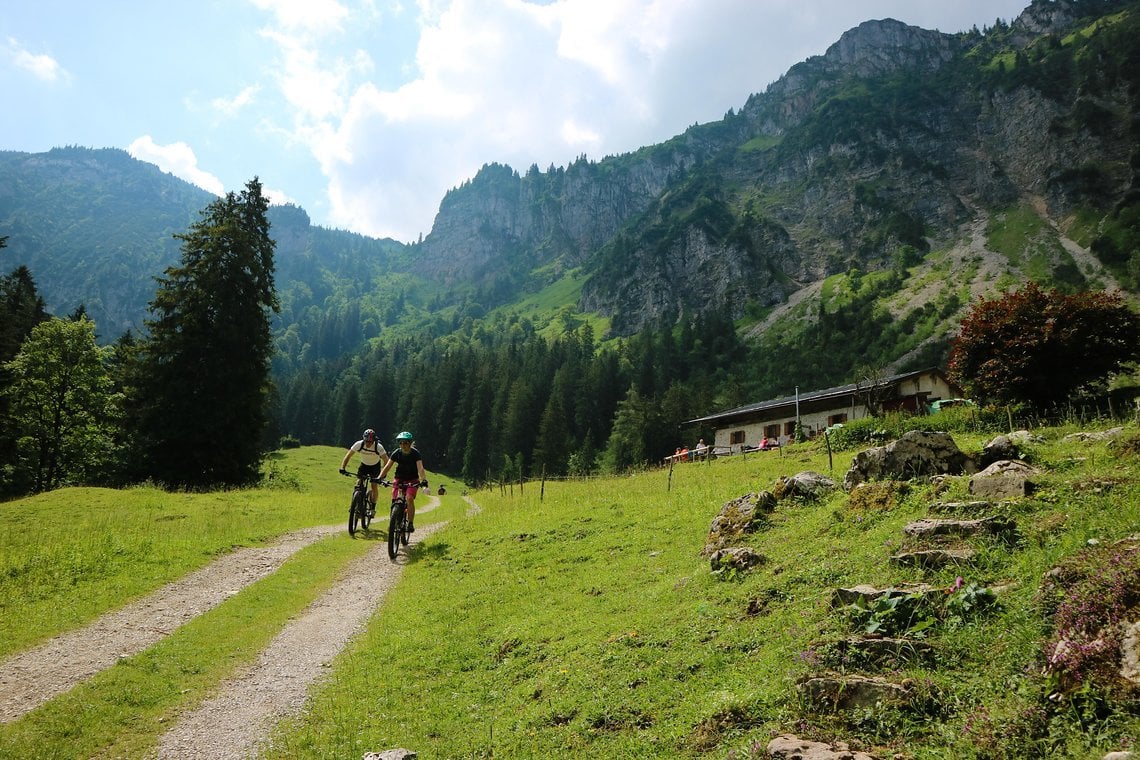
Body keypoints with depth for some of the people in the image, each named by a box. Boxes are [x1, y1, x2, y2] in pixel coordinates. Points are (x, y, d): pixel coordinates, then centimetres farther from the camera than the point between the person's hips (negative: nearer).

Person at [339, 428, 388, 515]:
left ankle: (372, 507, 0)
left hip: (375, 466, -2)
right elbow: (348, 455, -22)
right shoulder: (359, 444, -27)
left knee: (374, 485, -13)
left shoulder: (378, 447, -32)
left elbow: (386, 461, -33)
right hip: (364, 464, 2)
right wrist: (342, 468, -34)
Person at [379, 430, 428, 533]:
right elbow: (387, 466, -16)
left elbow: (420, 468, -29)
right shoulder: (397, 453, -10)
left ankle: (410, 523, -16)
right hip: (399, 478, 3)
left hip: (412, 480, -3)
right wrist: (380, 477, -31)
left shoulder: (415, 453, -18)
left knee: (410, 498, -24)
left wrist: (424, 480, -46)